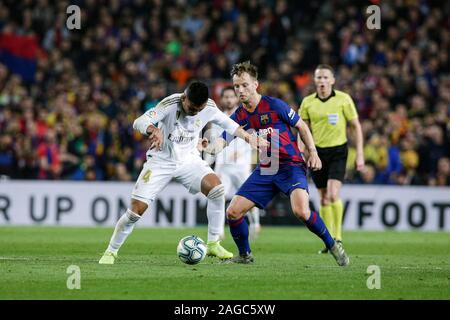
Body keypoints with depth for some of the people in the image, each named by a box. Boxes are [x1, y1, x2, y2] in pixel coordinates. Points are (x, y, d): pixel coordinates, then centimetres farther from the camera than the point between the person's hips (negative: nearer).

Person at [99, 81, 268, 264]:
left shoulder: (209, 108, -12)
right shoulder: (171, 104, -25)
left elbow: (227, 123, 10)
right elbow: (139, 122, -35)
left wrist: (248, 138, 8)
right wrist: (154, 130, -56)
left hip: (189, 160, 3)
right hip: (161, 160, -3)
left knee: (216, 188, -24)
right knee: (136, 209, -11)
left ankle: (213, 244, -11)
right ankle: (111, 252, 10)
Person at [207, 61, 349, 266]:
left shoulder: (274, 105, -11)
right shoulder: (238, 116, 3)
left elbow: (302, 126, 0)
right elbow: (221, 142, 2)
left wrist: (313, 153, -8)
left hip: (291, 166, -5)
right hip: (264, 170, 6)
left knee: (301, 211, -29)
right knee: (233, 212, -4)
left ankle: (333, 246, -7)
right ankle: (245, 255, 17)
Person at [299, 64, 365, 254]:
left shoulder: (343, 99, -5)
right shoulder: (308, 102, 2)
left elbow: (356, 126, 0)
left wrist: (360, 154, -5)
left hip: (338, 151, -3)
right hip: (317, 152, 3)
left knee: (333, 194, -19)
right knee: (323, 198, 6)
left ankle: (338, 237, -7)